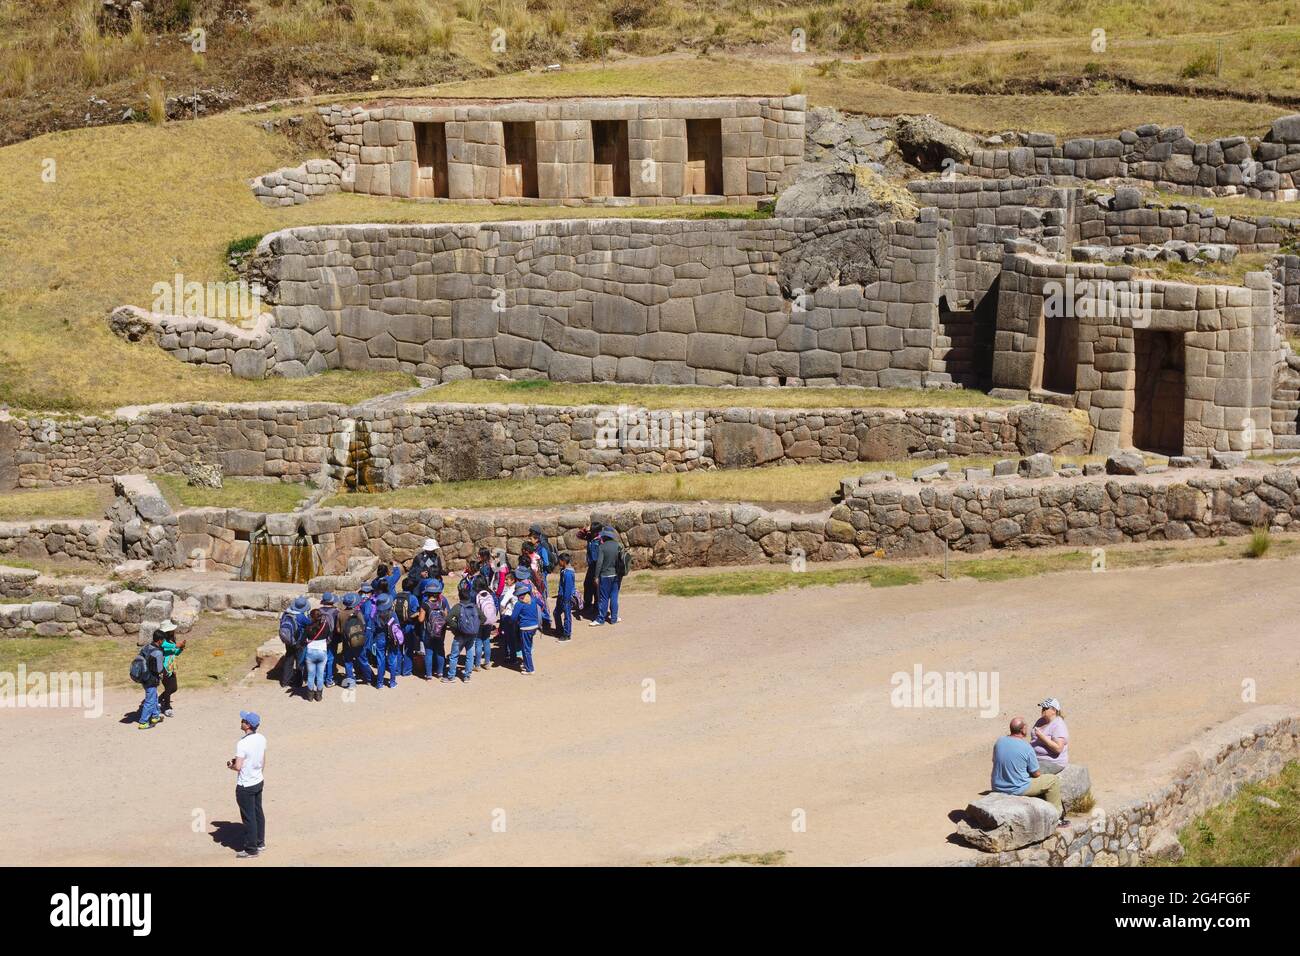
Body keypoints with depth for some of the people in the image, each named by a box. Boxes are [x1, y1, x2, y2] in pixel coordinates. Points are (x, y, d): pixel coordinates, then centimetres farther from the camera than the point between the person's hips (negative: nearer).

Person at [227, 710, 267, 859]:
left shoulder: (242, 744, -26)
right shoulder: (261, 739, -3)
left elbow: (238, 767, -26)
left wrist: (230, 764, -4)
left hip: (245, 786, -7)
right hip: (258, 782, 7)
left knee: (249, 818, 4)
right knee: (258, 813, 20)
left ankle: (251, 850, 14)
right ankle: (260, 843, 33)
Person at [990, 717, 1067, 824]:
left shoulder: (999, 741, -3)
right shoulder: (1027, 748, -19)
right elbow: (1036, 774, -8)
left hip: (997, 787, 7)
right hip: (1017, 789, -7)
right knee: (1054, 780, 6)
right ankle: (1055, 814, 15)